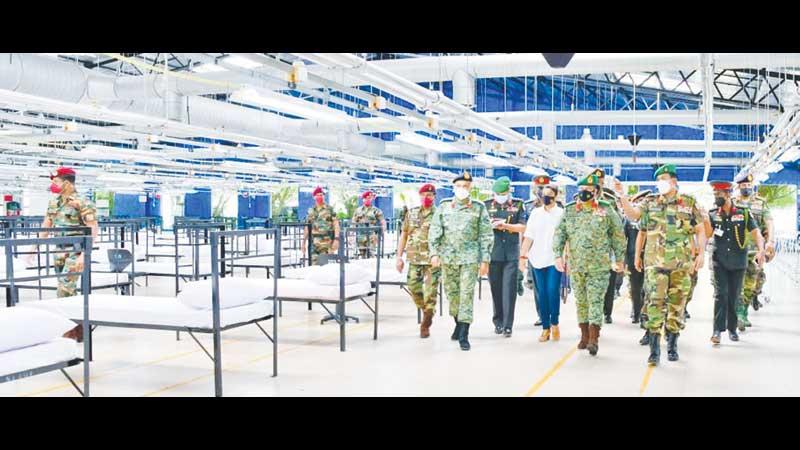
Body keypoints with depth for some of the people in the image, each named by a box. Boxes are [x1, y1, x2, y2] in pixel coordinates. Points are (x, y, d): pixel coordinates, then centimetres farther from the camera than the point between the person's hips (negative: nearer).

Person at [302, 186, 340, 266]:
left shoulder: (330, 209, 3)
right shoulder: (311, 211, 13)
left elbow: (336, 224, -4)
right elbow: (307, 228, 15)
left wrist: (336, 239, -15)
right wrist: (303, 243, 11)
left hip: (327, 242, -3)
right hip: (315, 243, 3)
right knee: (314, 264, -3)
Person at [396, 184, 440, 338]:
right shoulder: (411, 213, 10)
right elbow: (404, 235, 13)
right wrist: (399, 257, 8)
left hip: (432, 260, -4)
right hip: (414, 259, 4)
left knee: (430, 293, -3)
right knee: (413, 288, 5)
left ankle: (425, 325, 10)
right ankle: (427, 311, 31)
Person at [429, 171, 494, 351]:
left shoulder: (479, 208, 4)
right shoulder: (444, 207, 8)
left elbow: (486, 236, 3)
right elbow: (434, 231, 7)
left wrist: (485, 260, -2)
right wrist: (434, 253, -5)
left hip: (470, 257, -2)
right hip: (448, 257, 2)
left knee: (467, 294, -7)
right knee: (452, 293, 10)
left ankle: (464, 335, -3)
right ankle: (458, 324, 32)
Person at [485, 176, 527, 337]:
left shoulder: (518, 205, 6)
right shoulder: (487, 205, 9)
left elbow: (522, 227, 1)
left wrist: (504, 225, -13)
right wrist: (490, 225, -13)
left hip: (511, 254, -1)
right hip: (494, 253, 1)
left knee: (509, 289, -6)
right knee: (496, 289, 6)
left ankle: (507, 325, -3)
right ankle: (498, 322, 18)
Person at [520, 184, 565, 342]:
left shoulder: (561, 213, 1)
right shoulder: (535, 213, 9)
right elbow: (528, 236, 9)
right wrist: (523, 255, 3)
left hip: (555, 258, -3)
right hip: (538, 258, 3)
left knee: (553, 291, -10)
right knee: (542, 293, 5)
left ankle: (554, 323, 11)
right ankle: (546, 328, 12)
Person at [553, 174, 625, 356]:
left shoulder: (606, 211, 0)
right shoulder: (569, 211, 8)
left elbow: (618, 236, 4)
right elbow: (560, 234, 6)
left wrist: (619, 259, 4)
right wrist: (558, 255, -5)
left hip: (599, 266, -3)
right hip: (576, 266, 4)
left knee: (595, 301, -7)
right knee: (581, 301, 11)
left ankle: (594, 339, -6)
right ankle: (584, 336, 23)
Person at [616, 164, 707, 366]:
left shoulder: (689, 203, 7)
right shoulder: (650, 203, 10)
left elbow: (701, 230, 6)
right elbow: (632, 214, -4)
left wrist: (701, 253, -3)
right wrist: (622, 196, -15)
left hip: (682, 264, 1)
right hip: (655, 262, 0)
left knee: (677, 304, 8)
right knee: (655, 302, -9)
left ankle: (672, 346, 21)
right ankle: (654, 349, -7)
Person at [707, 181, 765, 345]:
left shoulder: (744, 213, -1)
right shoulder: (713, 215, 2)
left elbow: (756, 233, -7)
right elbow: (706, 234, -5)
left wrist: (761, 250, -21)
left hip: (738, 263, 0)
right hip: (719, 262, 0)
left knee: (734, 296, 9)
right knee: (721, 294, -8)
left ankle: (732, 328, 22)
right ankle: (718, 330, -9)